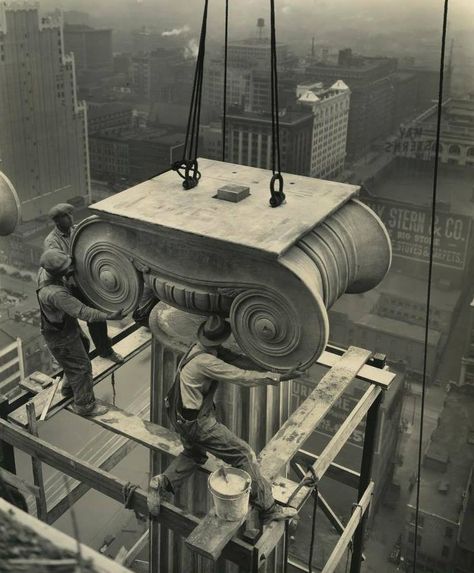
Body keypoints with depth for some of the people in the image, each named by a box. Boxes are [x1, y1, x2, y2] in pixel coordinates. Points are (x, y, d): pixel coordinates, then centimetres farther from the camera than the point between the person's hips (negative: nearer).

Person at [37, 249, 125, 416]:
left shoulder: (44, 270, -14)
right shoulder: (55, 294, -41)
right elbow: (82, 312, -39)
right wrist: (108, 316, -38)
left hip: (68, 326, 9)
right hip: (61, 337, -9)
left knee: (83, 345, 29)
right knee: (81, 368, 6)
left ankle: (68, 388, 49)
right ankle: (85, 405, 26)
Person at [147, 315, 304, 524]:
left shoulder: (197, 348, 1)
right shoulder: (205, 362, -26)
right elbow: (244, 377, -26)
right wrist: (280, 377, -23)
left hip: (180, 416, 9)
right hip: (197, 423, -9)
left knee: (194, 453, 33)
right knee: (244, 454, -2)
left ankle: (162, 483, 22)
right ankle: (268, 509, 4)